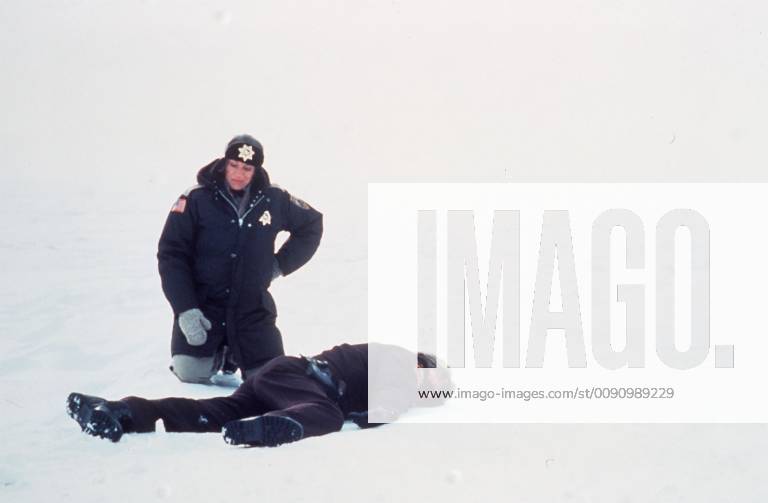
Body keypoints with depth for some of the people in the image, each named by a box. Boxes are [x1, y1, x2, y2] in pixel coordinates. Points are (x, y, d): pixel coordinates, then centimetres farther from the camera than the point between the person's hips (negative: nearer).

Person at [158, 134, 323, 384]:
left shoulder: (274, 200, -4)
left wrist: (281, 264, 5)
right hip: (202, 304, -2)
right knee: (190, 372, -17)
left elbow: (312, 225, 14)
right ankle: (218, 355, 20)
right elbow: (171, 255, -10)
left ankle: (235, 354, 31)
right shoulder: (196, 200, -11)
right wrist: (184, 309, -18)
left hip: (253, 308, 2)